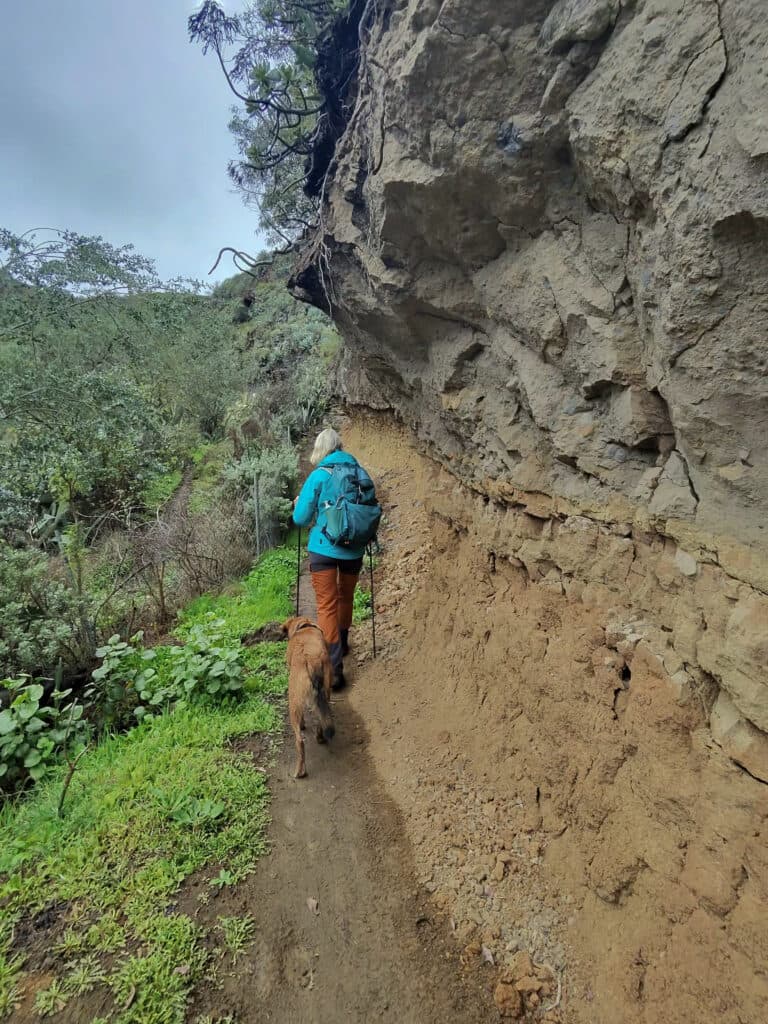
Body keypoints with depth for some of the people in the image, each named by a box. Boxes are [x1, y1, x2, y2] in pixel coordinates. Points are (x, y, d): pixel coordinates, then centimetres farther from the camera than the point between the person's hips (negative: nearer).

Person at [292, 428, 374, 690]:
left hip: (324, 548, -4)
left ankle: (334, 668, -6)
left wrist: (298, 504, 16)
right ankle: (342, 644, 45)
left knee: (327, 606, 1)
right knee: (346, 597, 24)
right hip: (354, 549, 4)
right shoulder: (361, 473, 2)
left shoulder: (319, 476, -8)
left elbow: (301, 519, -5)